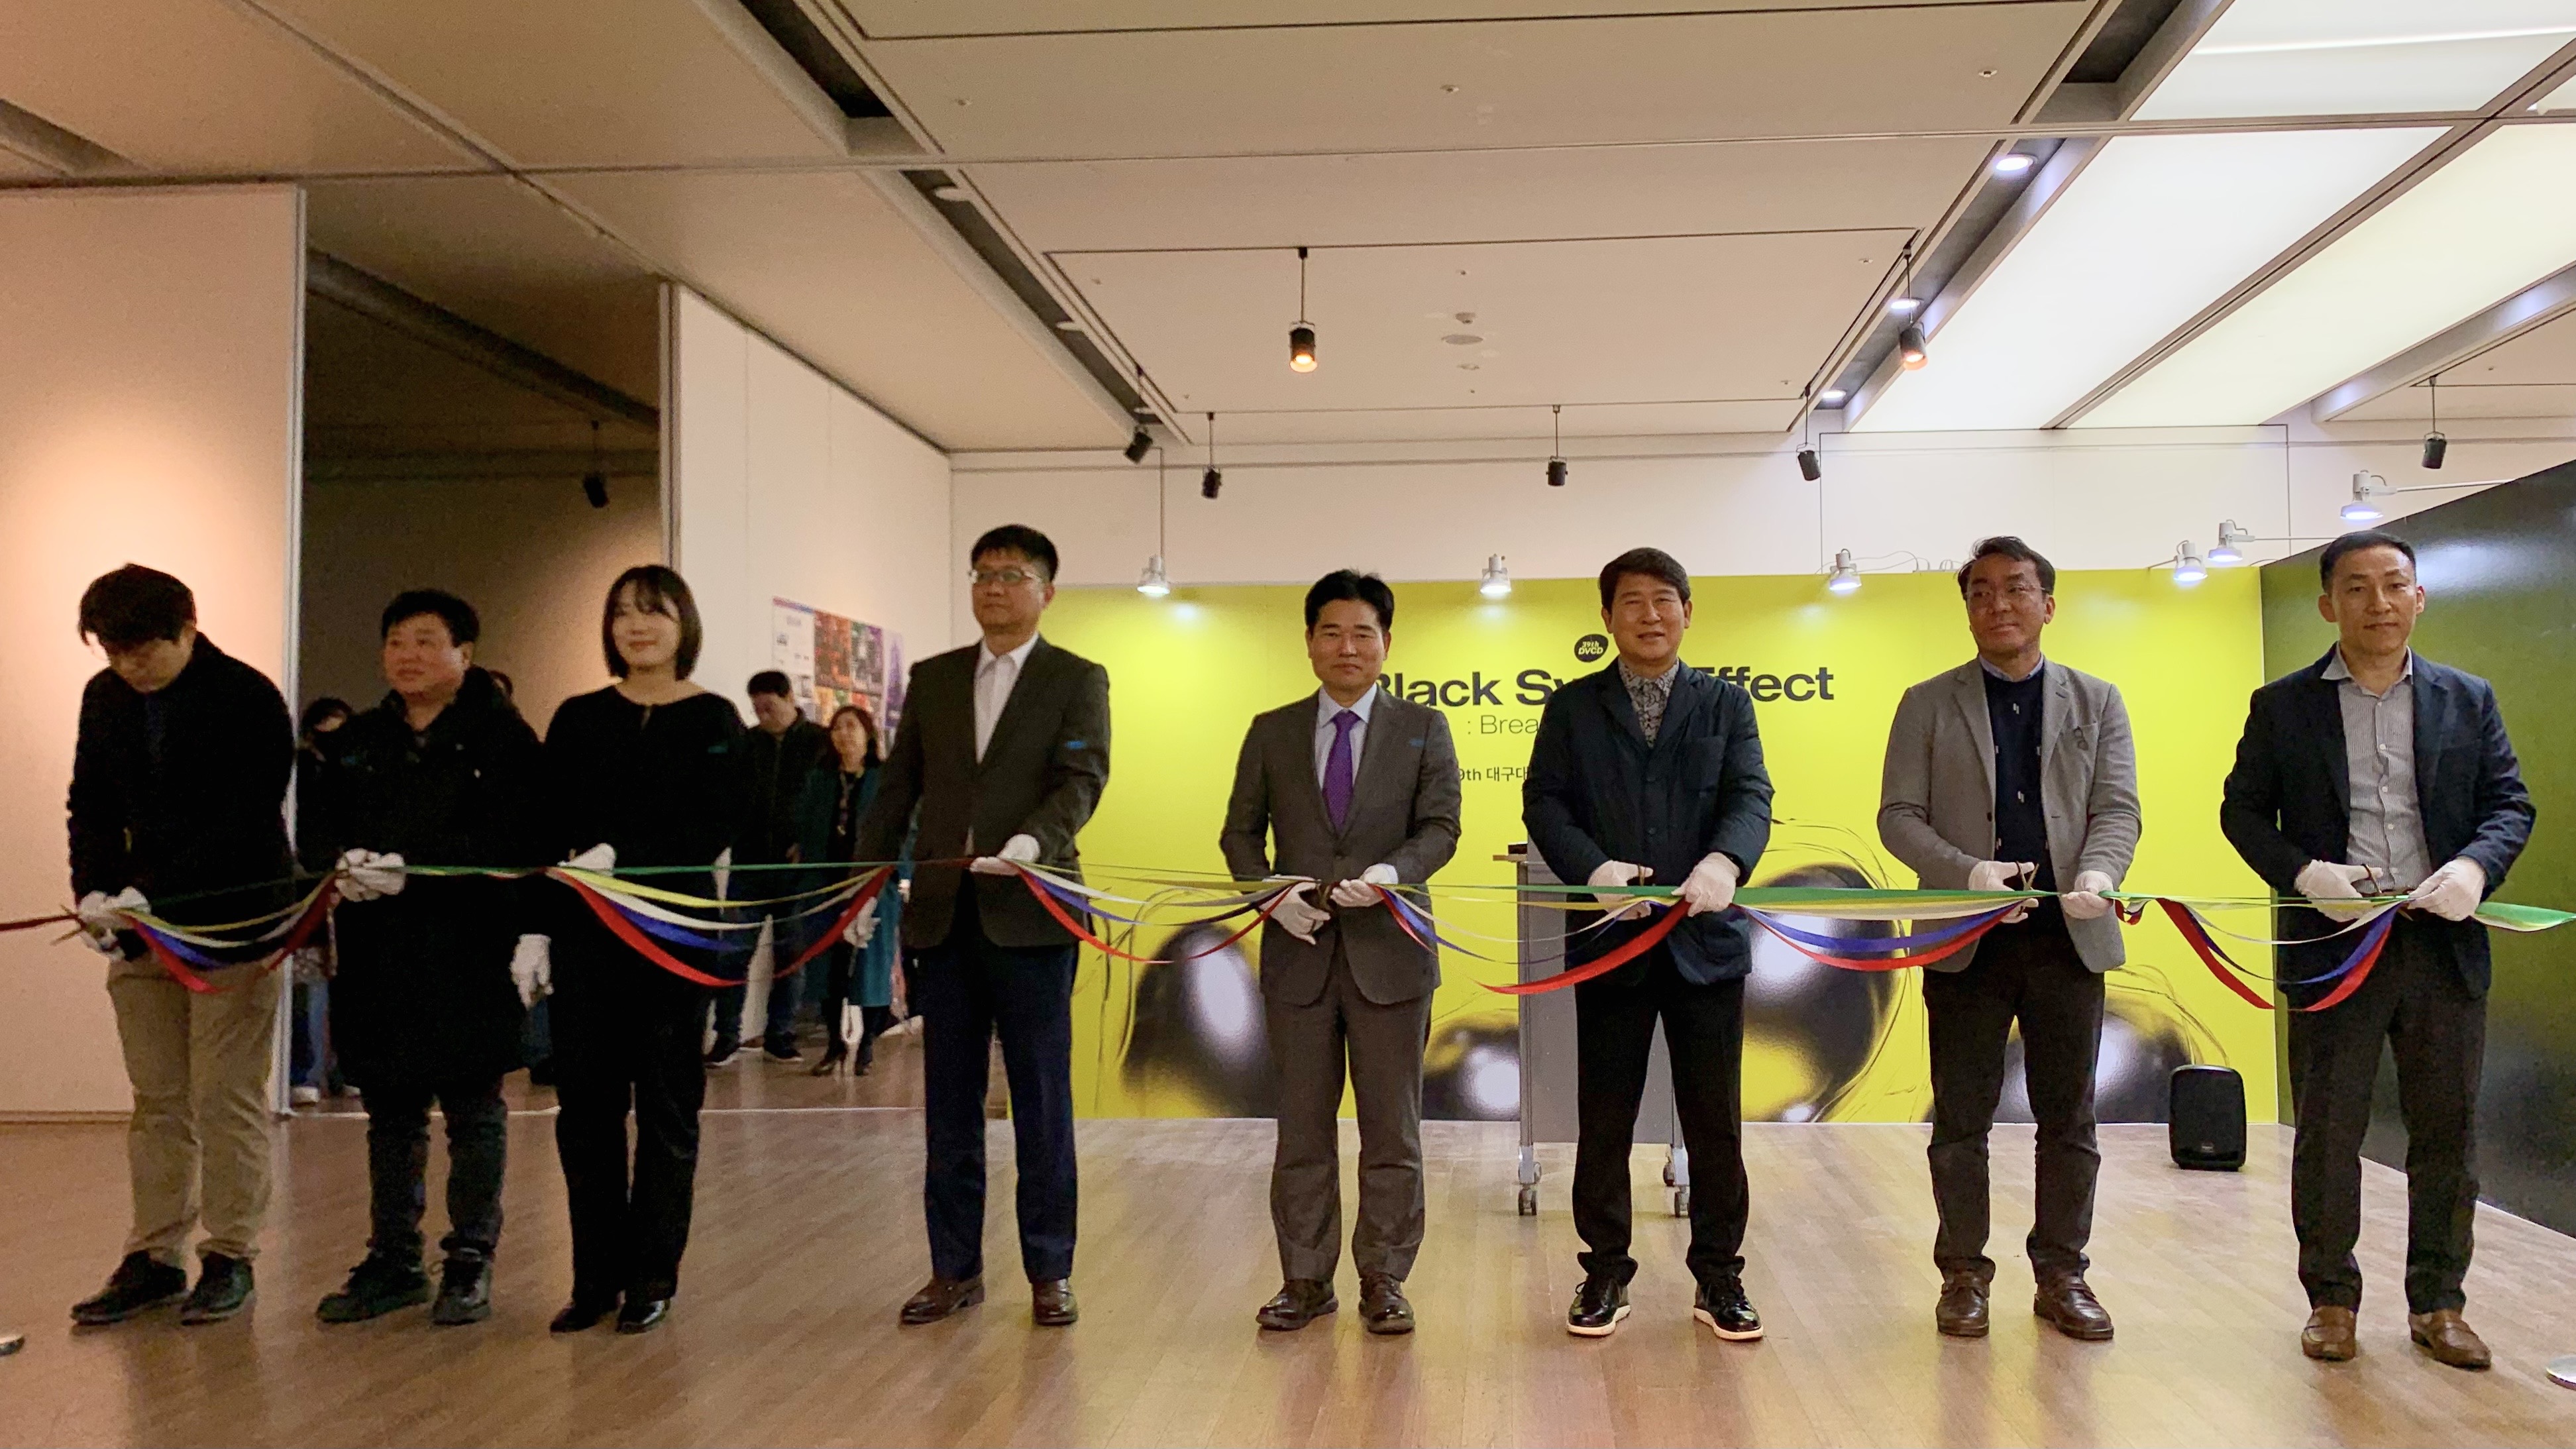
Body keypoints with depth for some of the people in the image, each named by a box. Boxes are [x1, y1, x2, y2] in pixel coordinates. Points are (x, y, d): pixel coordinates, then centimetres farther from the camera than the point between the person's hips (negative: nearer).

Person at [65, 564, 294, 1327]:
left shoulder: (248, 699, -12)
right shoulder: (105, 698, 7)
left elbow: (246, 824, -18)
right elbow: (91, 806, 12)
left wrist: (150, 894, -24)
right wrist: (95, 891, -5)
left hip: (234, 922, -5)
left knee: (226, 1099, -1)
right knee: (156, 1100, 10)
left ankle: (231, 1258, 8)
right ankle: (153, 1258, 18)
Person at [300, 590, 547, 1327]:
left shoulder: (503, 736, -5)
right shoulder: (358, 741, 14)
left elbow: (511, 839, -16)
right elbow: (318, 827, 7)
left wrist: (413, 868, -26)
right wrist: (343, 866, -15)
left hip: (469, 952, -5)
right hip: (376, 955, 6)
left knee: (474, 1113, 5)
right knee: (391, 1114, 13)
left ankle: (470, 1263, 15)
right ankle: (393, 1262, 25)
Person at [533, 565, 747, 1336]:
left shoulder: (712, 719, 0)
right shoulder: (578, 719, 9)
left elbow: (714, 827, -10)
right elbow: (547, 831, 7)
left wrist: (621, 855, -21)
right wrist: (533, 928, 0)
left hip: (675, 927, -3)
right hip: (585, 929, 3)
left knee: (667, 1105, 5)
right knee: (585, 1103, 5)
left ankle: (653, 1276, 14)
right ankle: (597, 1275, 16)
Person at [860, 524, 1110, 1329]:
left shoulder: (1078, 680, 2)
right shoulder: (932, 678, 14)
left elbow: (1082, 779, -11)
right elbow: (899, 785, 14)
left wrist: (1034, 841, -29)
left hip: (1030, 914, -4)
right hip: (942, 913, 4)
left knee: (1042, 1098, 4)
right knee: (949, 1099, 9)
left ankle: (1049, 1271, 15)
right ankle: (954, 1267, 20)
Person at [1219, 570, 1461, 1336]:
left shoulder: (1423, 728, 5)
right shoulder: (1271, 733, 9)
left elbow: (1440, 827, -3)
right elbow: (1240, 832, 8)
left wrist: (1392, 872, -22)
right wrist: (1270, 893, -10)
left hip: (1389, 951, -1)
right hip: (1299, 952, 1)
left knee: (1391, 1129, 6)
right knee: (1303, 1126, 9)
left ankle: (1382, 1280, 19)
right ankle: (1305, 1279, 20)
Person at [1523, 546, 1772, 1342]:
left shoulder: (1726, 702, 9)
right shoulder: (1572, 707, 8)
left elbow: (1751, 798, -4)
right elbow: (1544, 802, -3)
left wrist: (1724, 861, -26)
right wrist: (1593, 867, -22)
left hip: (1706, 938, 0)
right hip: (1609, 939, 0)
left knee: (1715, 1121, 7)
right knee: (1603, 1121, 8)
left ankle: (1718, 1276, 20)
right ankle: (1606, 1273, 21)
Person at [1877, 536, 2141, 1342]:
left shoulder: (2096, 702, 10)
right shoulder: (1928, 706, 5)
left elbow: (2117, 809, 2)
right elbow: (1899, 816, -1)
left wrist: (2097, 876, -19)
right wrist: (1969, 874, -18)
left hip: (2069, 937, 2)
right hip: (1967, 941, -1)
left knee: (2068, 1119, 8)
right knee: (1961, 1121, 6)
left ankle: (2062, 1275, 20)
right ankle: (1964, 1275, 17)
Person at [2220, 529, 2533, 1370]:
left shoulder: (2468, 700, 9)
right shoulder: (2282, 707, 3)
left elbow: (2510, 803, 6)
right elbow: (2243, 811, 3)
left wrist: (2476, 866, -14)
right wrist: (2303, 872, -14)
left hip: (2443, 944, 2)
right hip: (2334, 943, -2)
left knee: (2447, 1133, 7)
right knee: (2327, 1133, 5)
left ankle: (2437, 1303, 20)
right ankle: (2331, 1299, 18)